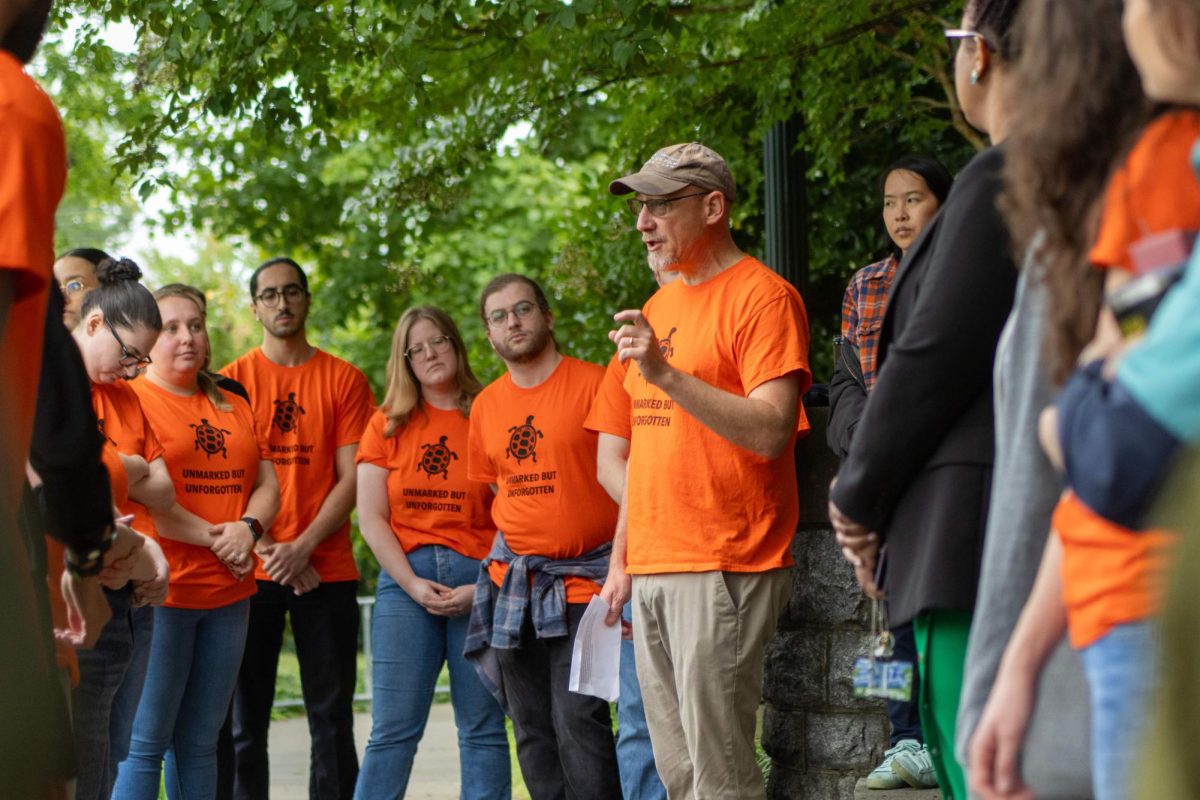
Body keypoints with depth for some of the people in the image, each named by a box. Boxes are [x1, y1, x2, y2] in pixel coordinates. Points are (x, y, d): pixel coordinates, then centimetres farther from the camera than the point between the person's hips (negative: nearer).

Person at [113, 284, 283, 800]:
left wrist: (247, 528, -8)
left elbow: (268, 484, 13)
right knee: (146, 742, -6)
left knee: (200, 742, 10)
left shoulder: (233, 408, 17)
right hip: (161, 591, -6)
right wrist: (213, 537, -15)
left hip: (228, 594, 6)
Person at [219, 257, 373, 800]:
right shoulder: (232, 381, 7)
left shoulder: (344, 380, 6)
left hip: (326, 569, 0)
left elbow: (352, 478, 0)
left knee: (332, 718, 2)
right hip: (248, 572, 0)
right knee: (244, 720, 2)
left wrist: (304, 546, -12)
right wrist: (253, 542, -10)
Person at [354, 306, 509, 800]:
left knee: (483, 728, 1)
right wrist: (412, 583, -7)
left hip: (482, 581, -1)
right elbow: (371, 518, 5)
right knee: (393, 728, -2)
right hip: (406, 580, 1)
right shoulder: (388, 425, 11)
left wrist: (484, 588, -11)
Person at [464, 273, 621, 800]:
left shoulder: (594, 385, -7)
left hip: (581, 579, -6)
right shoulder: (485, 406, 10)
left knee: (578, 720, -13)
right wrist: (502, 561, 16)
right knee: (531, 728, 8)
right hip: (512, 581, 6)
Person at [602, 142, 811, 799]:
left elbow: (770, 432, -17)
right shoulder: (659, 307, 21)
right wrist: (621, 561, 20)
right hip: (650, 573, 8)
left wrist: (665, 373, -23)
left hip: (723, 570, -8)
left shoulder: (761, 296, -5)